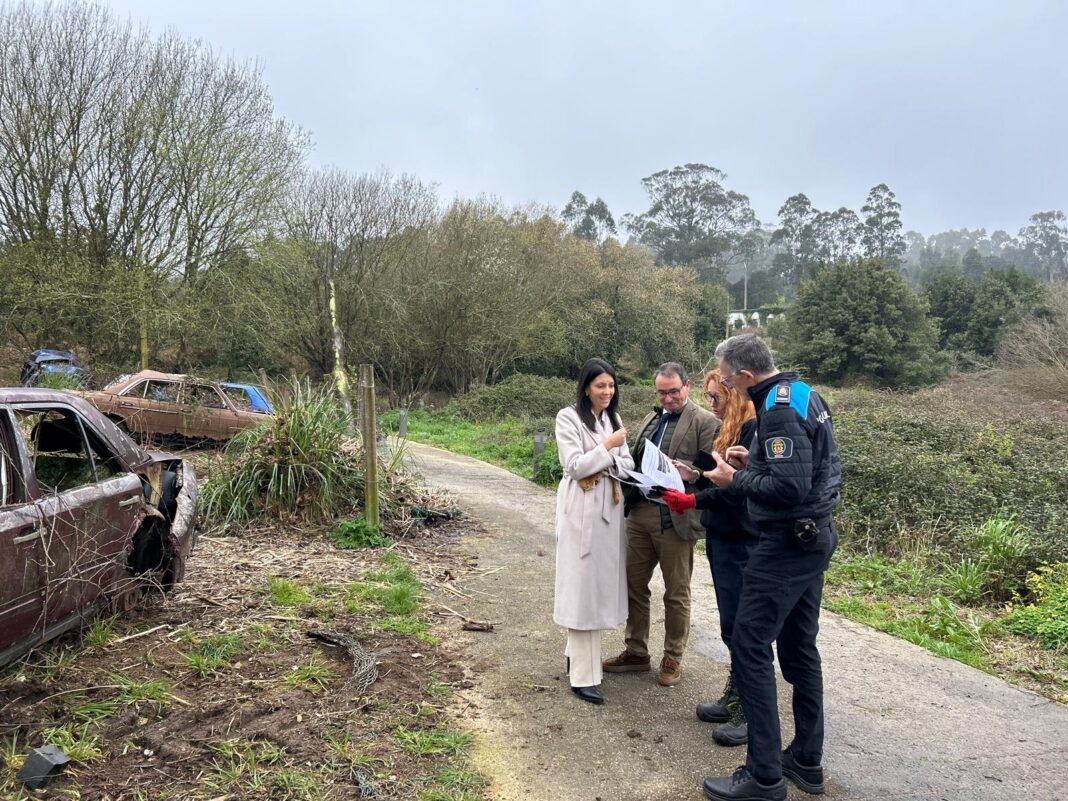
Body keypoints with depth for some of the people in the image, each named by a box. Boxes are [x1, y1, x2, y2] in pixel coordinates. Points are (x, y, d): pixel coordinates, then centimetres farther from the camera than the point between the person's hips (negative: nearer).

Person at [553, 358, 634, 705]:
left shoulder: (613, 418, 14)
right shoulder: (568, 418, -7)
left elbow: (628, 465, 11)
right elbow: (574, 465, -15)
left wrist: (605, 461, -8)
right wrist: (607, 446, -14)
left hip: (609, 509, 7)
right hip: (581, 511, -7)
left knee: (601, 582, 10)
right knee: (582, 586, -5)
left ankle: (576, 652, 28)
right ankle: (583, 676, -1)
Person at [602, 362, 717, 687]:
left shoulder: (705, 422, -6)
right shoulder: (649, 420, 16)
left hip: (675, 519, -6)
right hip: (639, 513, 7)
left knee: (676, 594, 8)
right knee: (633, 584, 13)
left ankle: (673, 659, 24)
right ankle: (636, 652, 28)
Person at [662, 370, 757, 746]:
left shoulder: (753, 429, -16)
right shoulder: (729, 430, 14)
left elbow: (739, 489, -22)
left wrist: (693, 501, -19)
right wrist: (696, 475, 5)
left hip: (740, 541, -10)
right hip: (720, 536, 10)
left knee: (739, 626, -1)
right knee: (733, 624, 16)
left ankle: (752, 712, 12)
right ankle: (734, 698, 28)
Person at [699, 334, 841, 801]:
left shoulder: (780, 407, -20)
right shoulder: (802, 393, 11)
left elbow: (789, 487, -26)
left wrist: (736, 480, -13)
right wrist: (755, 460, 10)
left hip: (787, 543, -10)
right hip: (812, 536, 10)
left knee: (749, 647, -4)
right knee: (799, 647, 16)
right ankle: (807, 761, 27)